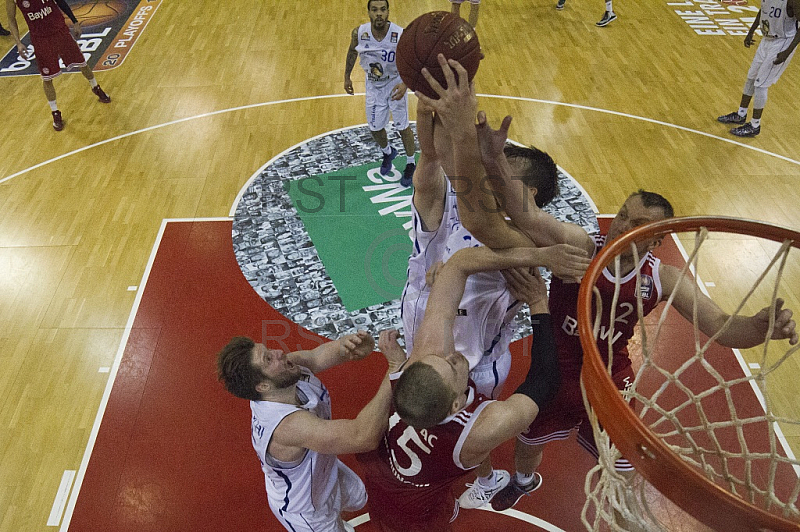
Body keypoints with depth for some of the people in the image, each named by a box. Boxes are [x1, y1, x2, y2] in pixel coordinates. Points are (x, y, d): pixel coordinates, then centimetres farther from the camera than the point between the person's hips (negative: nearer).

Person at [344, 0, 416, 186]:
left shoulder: (401, 36, -29)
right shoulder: (358, 33, -20)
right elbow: (352, 52, 2)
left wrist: (405, 84, -39)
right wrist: (347, 77, 10)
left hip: (395, 84, -3)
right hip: (373, 85, 3)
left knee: (402, 126, 4)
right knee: (375, 128, 13)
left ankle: (410, 164, 27)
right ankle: (388, 152, 46)